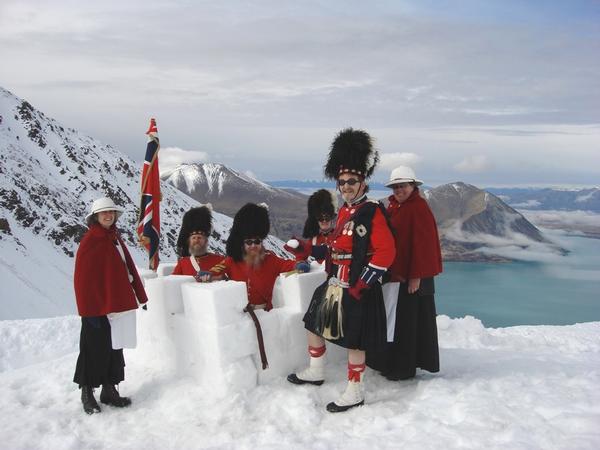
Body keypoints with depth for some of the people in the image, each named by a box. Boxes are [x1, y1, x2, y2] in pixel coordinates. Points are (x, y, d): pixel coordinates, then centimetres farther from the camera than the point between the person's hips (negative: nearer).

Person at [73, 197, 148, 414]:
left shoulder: (115, 238, 12)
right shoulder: (90, 240, -10)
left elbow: (128, 267, 15)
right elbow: (82, 277, -13)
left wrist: (141, 296, 13)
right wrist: (89, 310, -16)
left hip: (117, 304, 8)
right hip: (97, 306, -8)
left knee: (114, 347, 13)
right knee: (95, 349, 1)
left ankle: (109, 390, 25)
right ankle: (87, 393, 15)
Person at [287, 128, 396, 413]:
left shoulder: (372, 212, -16)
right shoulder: (343, 212, 10)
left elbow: (386, 252, -20)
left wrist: (360, 286, -19)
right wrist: (332, 279, 14)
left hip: (358, 290, -9)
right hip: (335, 284, 9)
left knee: (354, 341, 2)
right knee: (313, 323, 19)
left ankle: (355, 393, 18)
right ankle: (315, 372, 38)